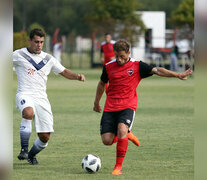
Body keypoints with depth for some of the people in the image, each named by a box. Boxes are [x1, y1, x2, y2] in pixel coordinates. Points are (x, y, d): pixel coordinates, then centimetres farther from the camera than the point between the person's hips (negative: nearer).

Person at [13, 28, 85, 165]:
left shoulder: (48, 59, 15)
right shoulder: (18, 55, 3)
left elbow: (64, 72, 20)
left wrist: (77, 76, 2)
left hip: (41, 98, 4)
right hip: (25, 95, -4)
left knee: (45, 137, -2)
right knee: (28, 113, -40)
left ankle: (31, 155, 29)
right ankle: (24, 149, -32)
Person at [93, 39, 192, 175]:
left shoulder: (137, 66, -1)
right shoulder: (108, 66, 6)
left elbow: (156, 71, -8)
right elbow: (102, 83, 22)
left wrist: (177, 75, -19)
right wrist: (97, 102, 30)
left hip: (128, 106, -3)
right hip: (110, 107, 3)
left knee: (122, 130, -30)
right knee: (107, 140, -8)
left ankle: (118, 167, -20)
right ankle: (125, 135, 28)